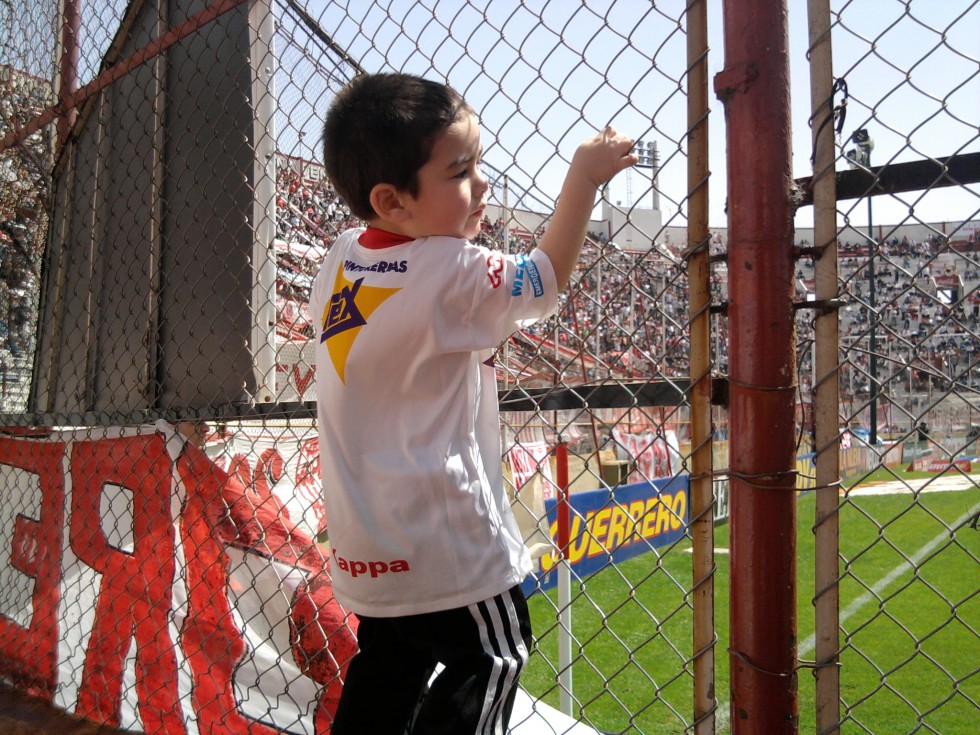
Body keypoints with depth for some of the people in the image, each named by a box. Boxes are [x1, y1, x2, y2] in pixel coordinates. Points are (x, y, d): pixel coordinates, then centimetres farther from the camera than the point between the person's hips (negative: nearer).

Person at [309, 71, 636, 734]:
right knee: (493, 655, 11)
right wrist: (584, 174, 1)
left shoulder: (340, 260, 0)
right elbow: (549, 275, -6)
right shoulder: (454, 272, -20)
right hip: (445, 536, -7)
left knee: (389, 661, 23)